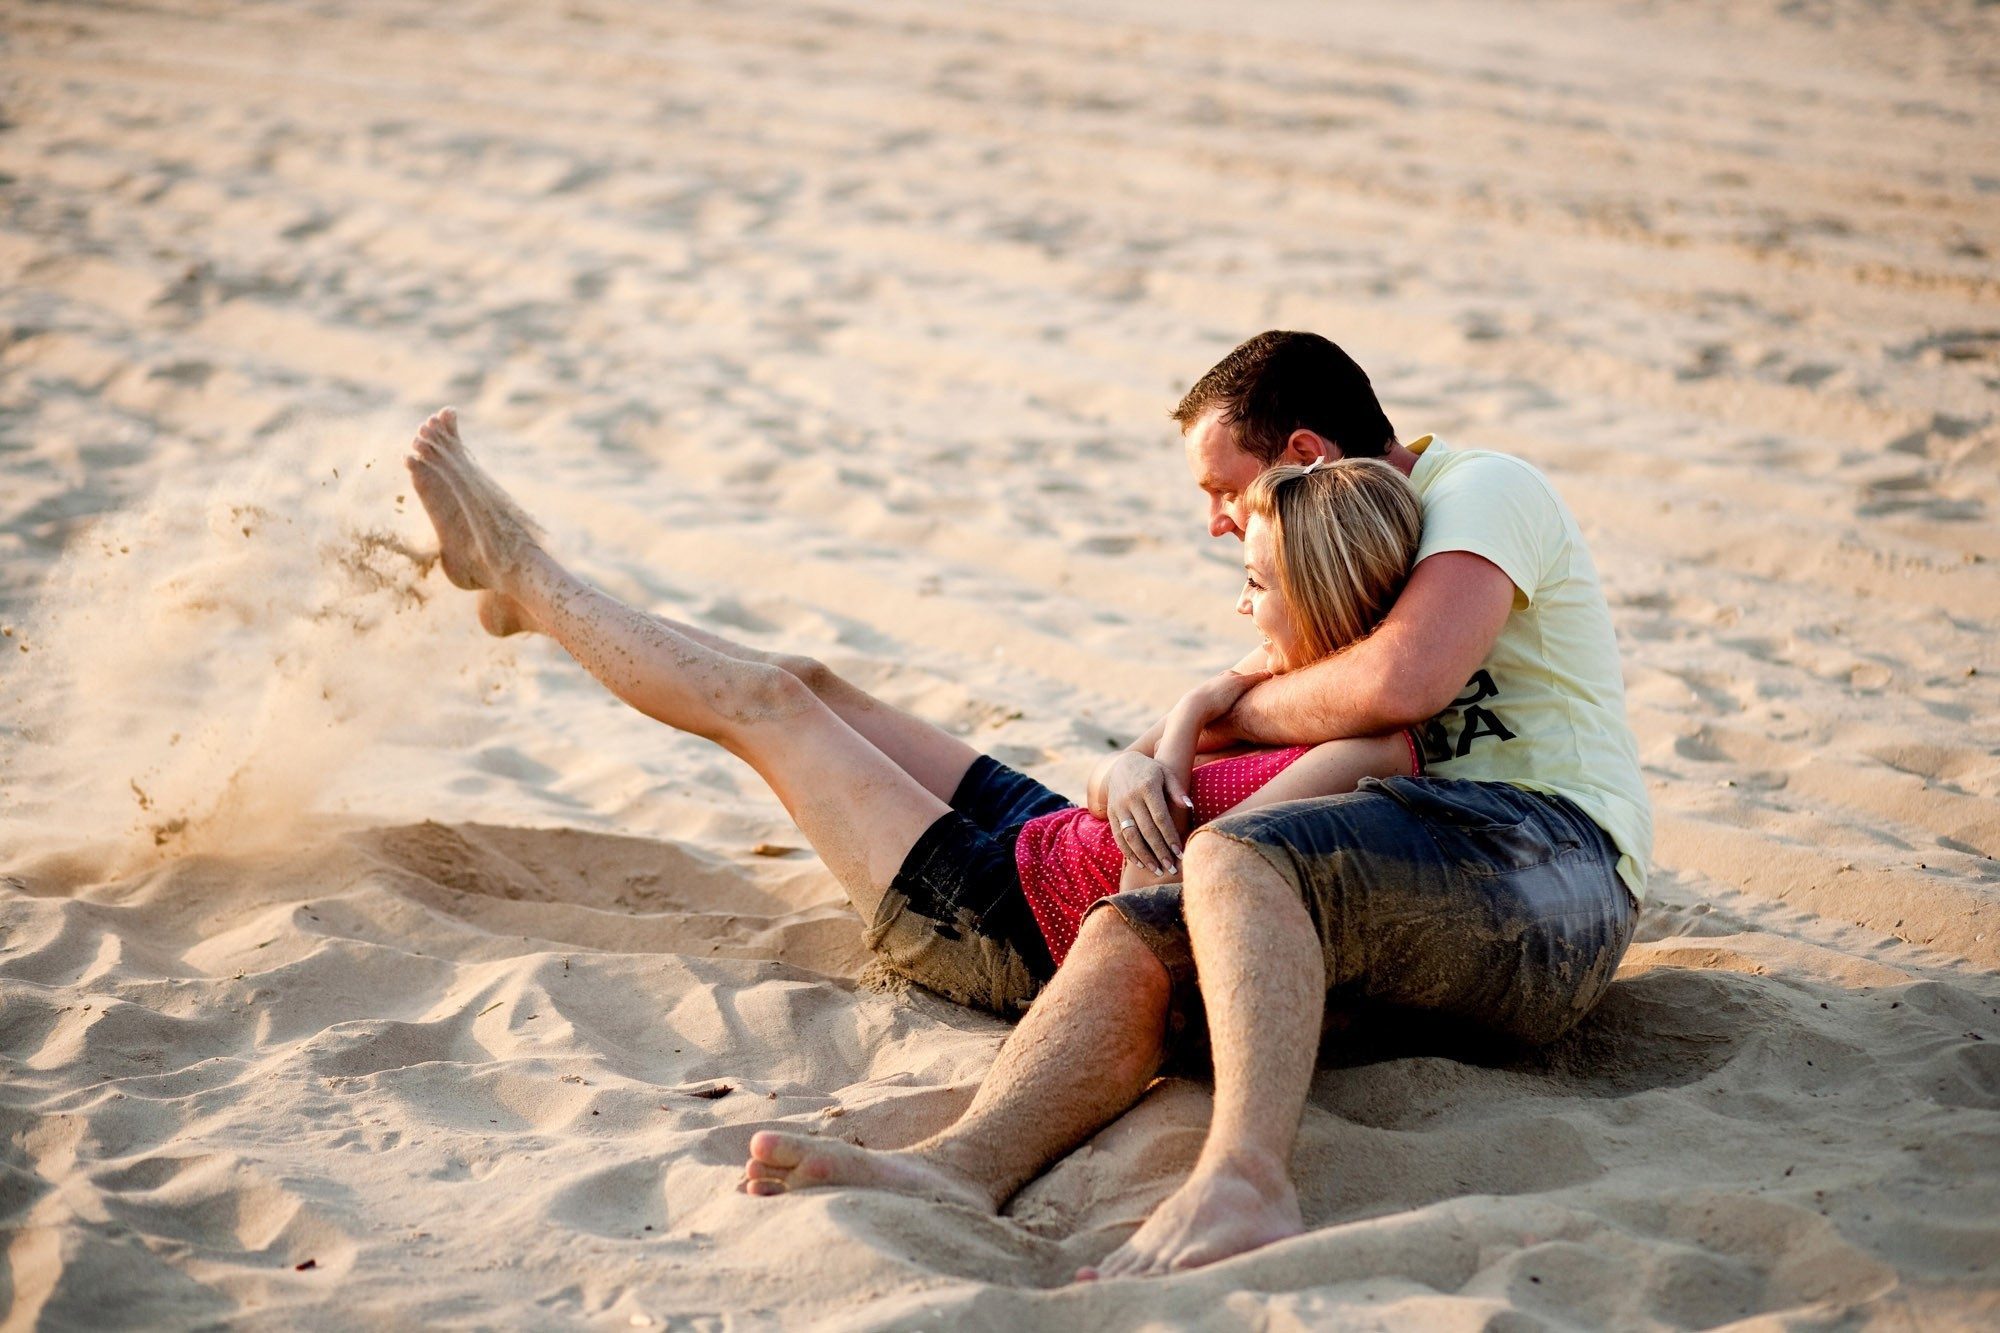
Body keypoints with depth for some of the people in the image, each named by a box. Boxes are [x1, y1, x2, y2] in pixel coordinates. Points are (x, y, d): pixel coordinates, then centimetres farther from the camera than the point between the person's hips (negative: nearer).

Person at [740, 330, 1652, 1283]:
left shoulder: (1484, 489, 1)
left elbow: (1403, 682, -19)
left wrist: (1230, 712, -1)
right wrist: (1142, 764, 3)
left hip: (1546, 856, -8)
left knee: (1234, 861, -31)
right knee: (1131, 935, -15)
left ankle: (1240, 1184, -49)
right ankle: (964, 1165, -38)